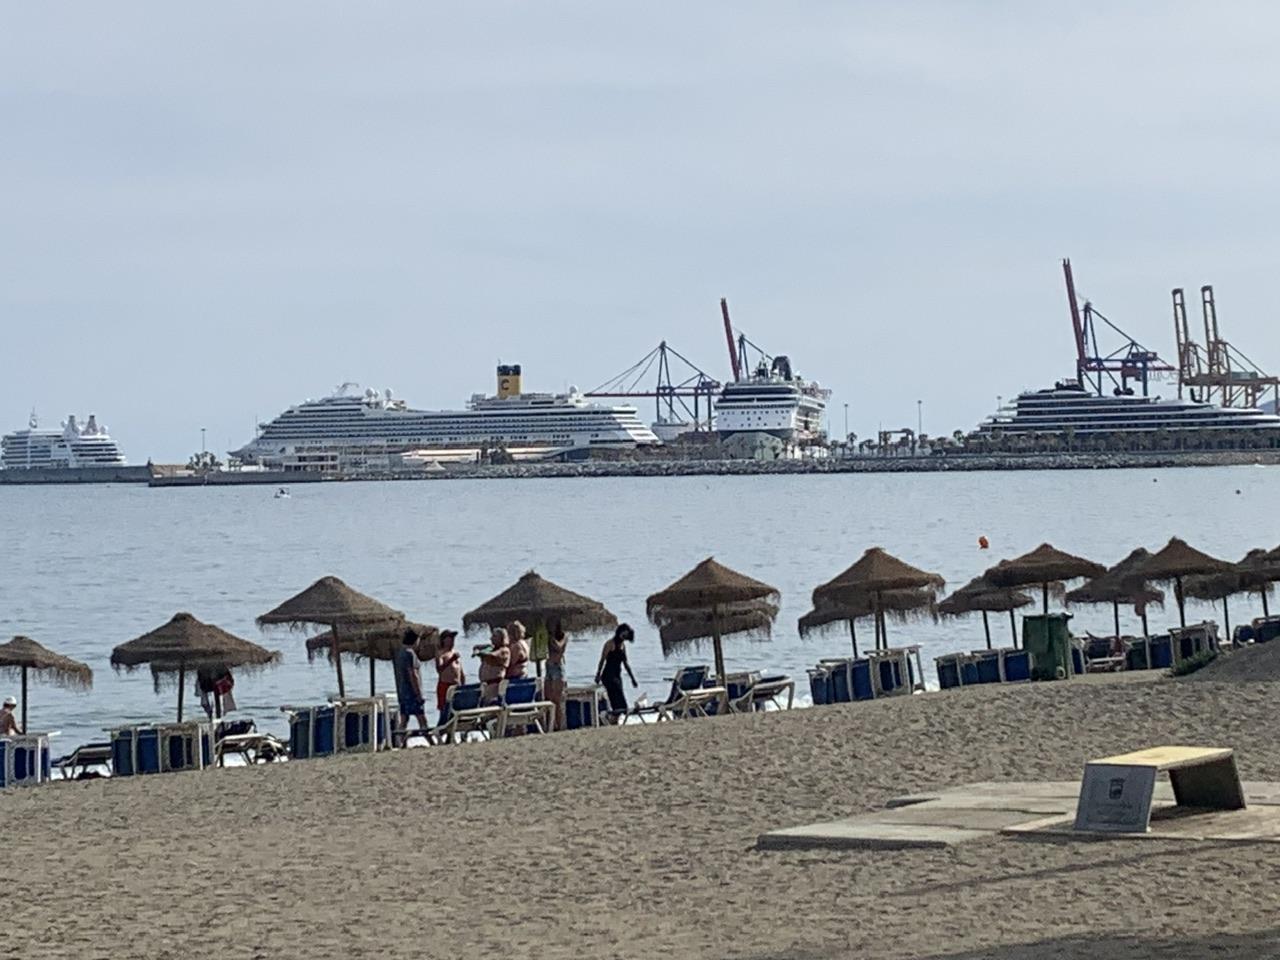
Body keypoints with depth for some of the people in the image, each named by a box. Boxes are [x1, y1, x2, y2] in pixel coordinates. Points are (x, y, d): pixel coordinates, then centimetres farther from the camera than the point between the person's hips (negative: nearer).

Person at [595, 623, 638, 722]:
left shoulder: (622, 645, 15)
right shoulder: (610, 643, -7)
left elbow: (625, 663, 23)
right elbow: (602, 660, -11)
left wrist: (632, 678, 24)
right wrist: (598, 675, -18)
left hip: (617, 676, 8)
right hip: (608, 676, -8)